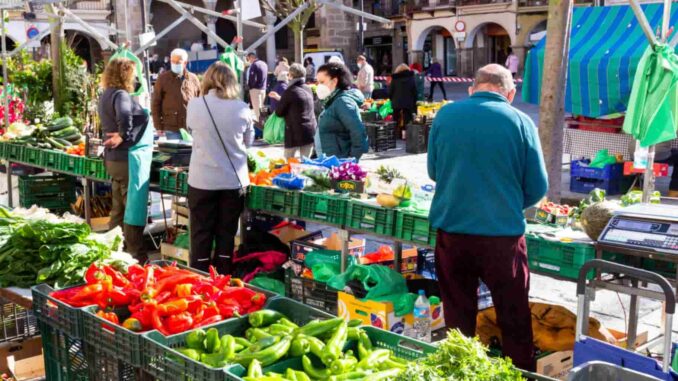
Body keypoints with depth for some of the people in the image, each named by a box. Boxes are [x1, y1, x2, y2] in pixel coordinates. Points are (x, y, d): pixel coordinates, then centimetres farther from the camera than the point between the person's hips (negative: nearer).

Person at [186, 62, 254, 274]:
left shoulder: (195, 105, -5)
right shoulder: (242, 109, -5)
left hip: (202, 181, -1)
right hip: (233, 181, 1)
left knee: (201, 236, 9)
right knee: (226, 235, 12)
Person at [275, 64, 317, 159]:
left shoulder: (291, 91, -12)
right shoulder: (309, 90, 7)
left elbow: (278, 112, -6)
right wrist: (280, 98, 24)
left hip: (295, 133, -6)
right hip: (310, 132, 6)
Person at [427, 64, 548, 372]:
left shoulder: (445, 115, 1)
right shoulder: (520, 122, -5)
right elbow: (537, 188, 0)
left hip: (451, 231, 2)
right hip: (503, 234, -2)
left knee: (458, 319, 16)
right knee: (515, 322, 12)